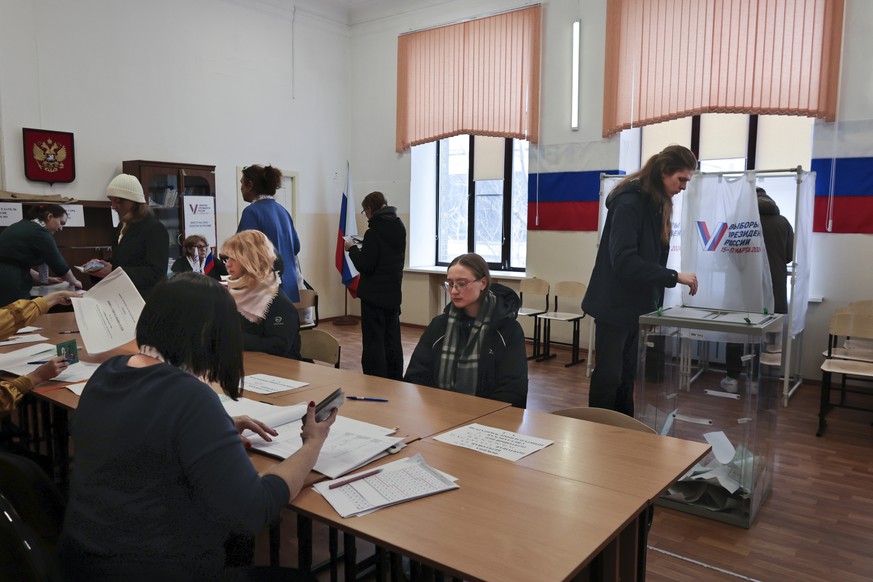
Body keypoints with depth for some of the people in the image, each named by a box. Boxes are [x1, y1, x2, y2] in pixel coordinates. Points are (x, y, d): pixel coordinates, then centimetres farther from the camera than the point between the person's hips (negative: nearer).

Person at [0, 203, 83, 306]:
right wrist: (75, 282, 13)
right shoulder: (40, 233, -10)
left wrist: (45, 280, 25)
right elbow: (59, 264, -4)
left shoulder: (24, 226, 16)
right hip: (9, 287, -9)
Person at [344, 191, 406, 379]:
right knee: (392, 341, 15)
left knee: (373, 343, -2)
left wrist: (353, 249, -4)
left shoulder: (374, 232, -17)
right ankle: (395, 382, 23)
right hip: (393, 295, 8)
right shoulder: (399, 228, 7)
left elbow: (364, 266, -19)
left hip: (374, 296, -8)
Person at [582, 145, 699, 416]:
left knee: (627, 374, 14)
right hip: (615, 305, -8)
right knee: (609, 375, 1)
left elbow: (653, 256, 11)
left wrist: (656, 301, 6)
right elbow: (624, 261, -29)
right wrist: (674, 276, -28)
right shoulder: (628, 203, -19)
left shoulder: (659, 205, 8)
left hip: (639, 304, 8)